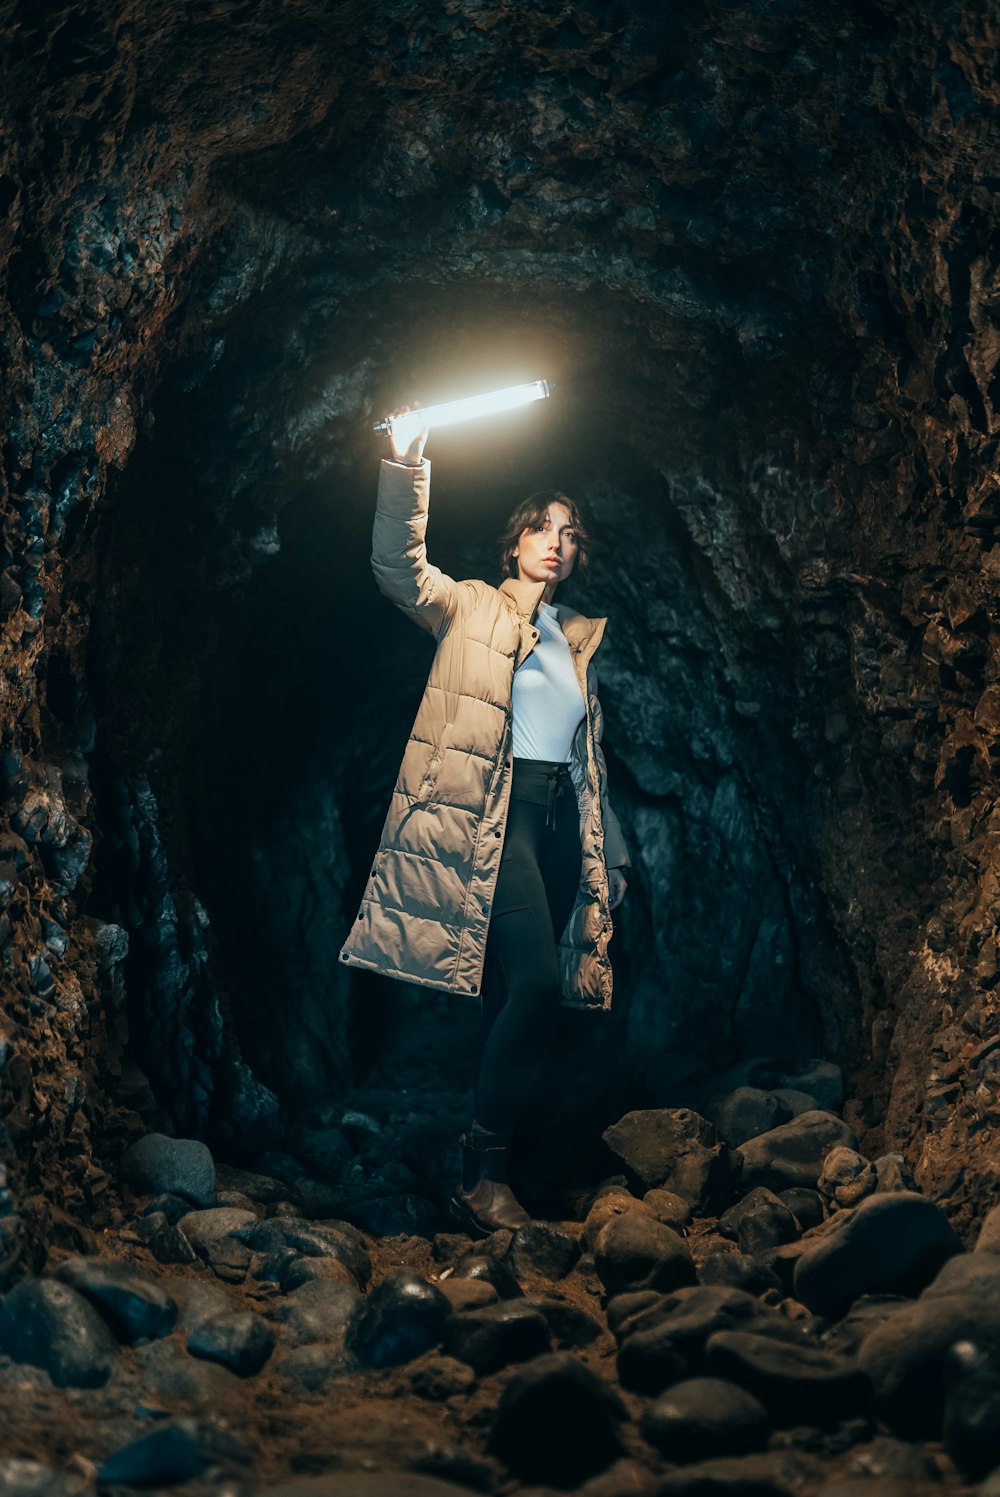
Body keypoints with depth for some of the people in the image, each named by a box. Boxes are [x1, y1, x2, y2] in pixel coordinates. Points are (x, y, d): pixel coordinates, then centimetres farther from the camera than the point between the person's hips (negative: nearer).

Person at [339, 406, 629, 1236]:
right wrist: (406, 467, -23)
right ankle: (483, 1174, -12)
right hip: (490, 810, -6)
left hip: (560, 817, 6)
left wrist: (609, 848, 22)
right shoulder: (470, 609, 9)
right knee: (537, 982, -21)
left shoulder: (581, 639, 23)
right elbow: (398, 567, -10)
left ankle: (487, 1167, 8)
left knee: (520, 996, 2)